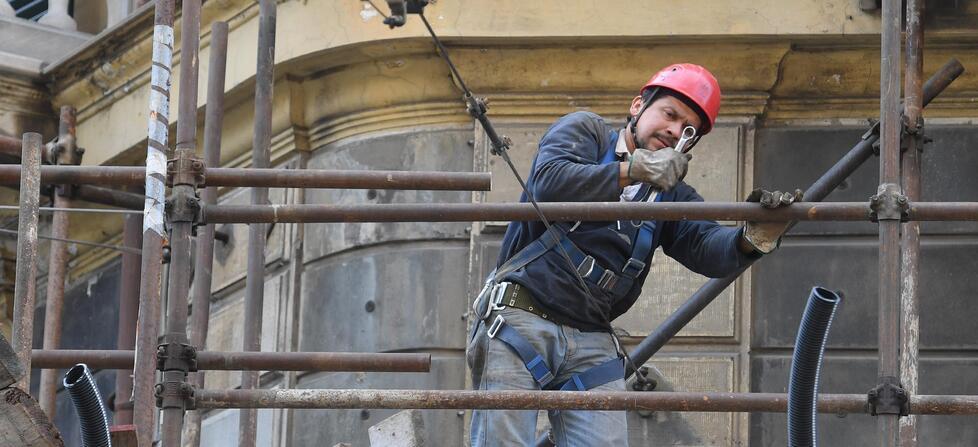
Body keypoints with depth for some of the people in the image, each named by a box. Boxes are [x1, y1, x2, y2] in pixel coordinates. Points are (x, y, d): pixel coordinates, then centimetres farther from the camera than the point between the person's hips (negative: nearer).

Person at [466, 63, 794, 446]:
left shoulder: (672, 194, 17)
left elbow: (707, 248, -2)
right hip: (519, 321, -5)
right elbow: (547, 181, -13)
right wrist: (634, 169, -20)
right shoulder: (585, 131, 8)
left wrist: (753, 239, -25)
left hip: (592, 343, 5)